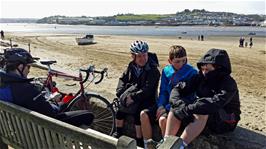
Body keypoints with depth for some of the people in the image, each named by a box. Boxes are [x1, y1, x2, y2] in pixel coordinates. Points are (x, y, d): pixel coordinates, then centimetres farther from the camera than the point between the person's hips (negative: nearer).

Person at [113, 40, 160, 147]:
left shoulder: (153, 70, -18)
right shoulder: (131, 66, 1)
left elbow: (148, 89, -24)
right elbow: (123, 79, 7)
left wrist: (133, 97, -27)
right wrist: (120, 93, -8)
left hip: (146, 98, -5)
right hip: (130, 96, 6)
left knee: (137, 114, -26)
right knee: (120, 111, -6)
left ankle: (139, 141, -7)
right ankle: (118, 133, 21)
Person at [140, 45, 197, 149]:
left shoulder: (191, 72, -10)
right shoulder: (166, 71, 6)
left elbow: (189, 95, -14)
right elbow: (163, 91, 10)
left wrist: (167, 108, -17)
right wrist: (160, 105, -10)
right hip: (166, 105, 6)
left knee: (163, 119, -31)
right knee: (144, 114, -11)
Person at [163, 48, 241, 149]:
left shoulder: (229, 84, -20)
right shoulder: (200, 78, -5)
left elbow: (214, 103, -38)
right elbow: (177, 89, -10)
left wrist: (187, 109, -40)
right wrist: (181, 105, -30)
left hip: (225, 121, -5)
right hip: (203, 117, 6)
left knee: (202, 112, -36)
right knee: (175, 108, -14)